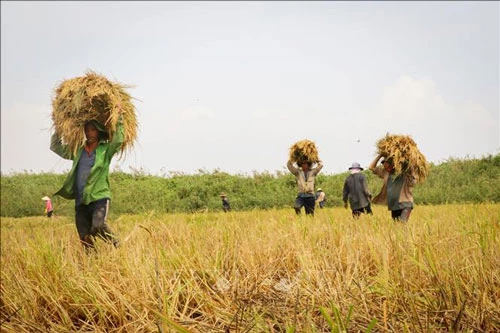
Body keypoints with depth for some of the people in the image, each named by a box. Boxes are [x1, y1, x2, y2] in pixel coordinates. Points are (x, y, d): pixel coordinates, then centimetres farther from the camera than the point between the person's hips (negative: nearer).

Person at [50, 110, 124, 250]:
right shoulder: (78, 151, 19)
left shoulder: (106, 150, 6)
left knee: (99, 226, -28)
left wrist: (119, 118, -12)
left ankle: (117, 248, -8)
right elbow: (55, 147, 27)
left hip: (99, 197, -5)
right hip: (81, 200, 5)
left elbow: (118, 140, -12)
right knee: (85, 239, 1)